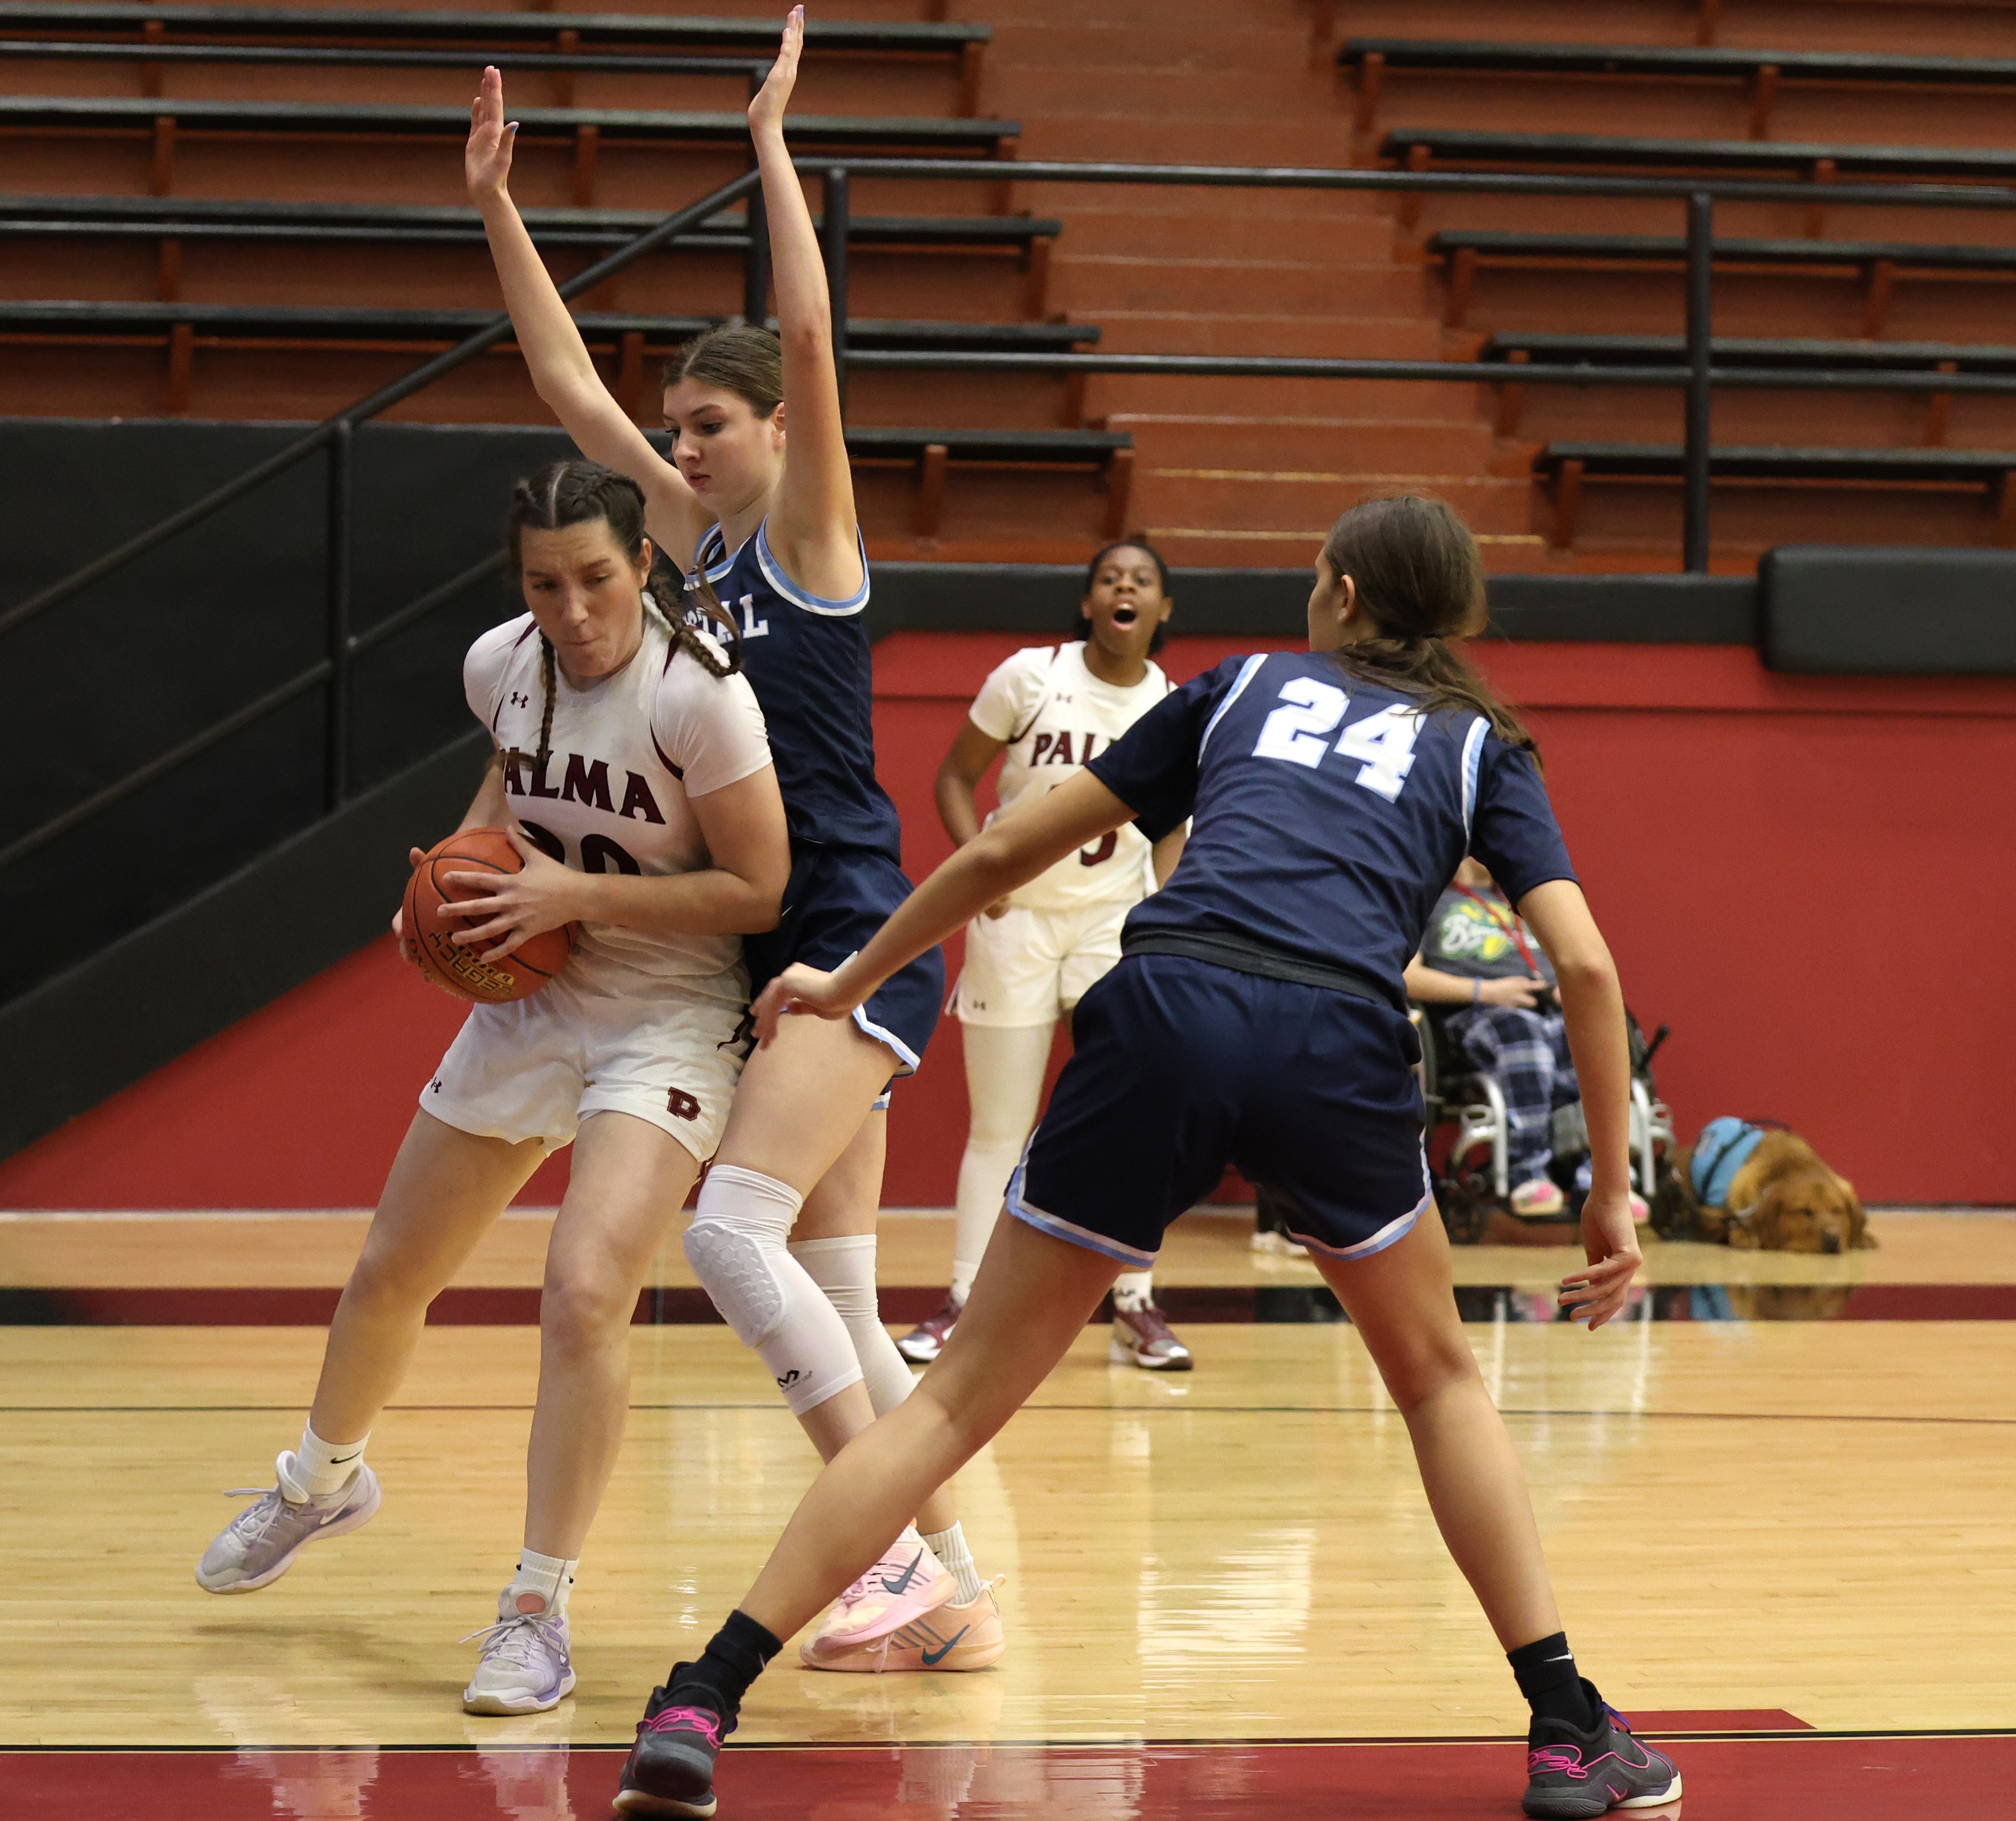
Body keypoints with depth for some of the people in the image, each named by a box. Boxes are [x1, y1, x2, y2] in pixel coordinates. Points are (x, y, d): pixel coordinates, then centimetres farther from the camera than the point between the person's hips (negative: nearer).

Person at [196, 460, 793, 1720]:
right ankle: (323, 1484, 48)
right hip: (528, 1005, 6)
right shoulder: (502, 663, -6)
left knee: (584, 1294, -25)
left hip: (667, 1023, -6)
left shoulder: (699, 693, -24)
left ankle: (540, 1609, -11)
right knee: (389, 1280, 17)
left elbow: (759, 891, -20)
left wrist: (579, 895, -24)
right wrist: (464, 861, 0)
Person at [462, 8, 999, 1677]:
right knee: (836, 1310, 7)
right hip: (779, 955, 9)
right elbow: (568, 380, 16)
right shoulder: (693, 539, 13)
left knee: (733, 1229, -23)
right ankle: (960, 1597, 13)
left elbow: (811, 338, -19)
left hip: (860, 943, -9)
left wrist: (771, 138, -16)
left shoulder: (810, 534, -5)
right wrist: (497, 207, 11)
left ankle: (899, 1549, -20)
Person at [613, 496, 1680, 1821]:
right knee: (1439, 1377, 25)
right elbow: (1586, 964, 9)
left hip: (1166, 1012, 1)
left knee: (963, 1397, 6)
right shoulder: (1479, 747, 25)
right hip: (1337, 1041, -1)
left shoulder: (1245, 685, 29)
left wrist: (853, 981, 40)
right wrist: (1613, 1198, 15)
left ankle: (699, 1711, -2)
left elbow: (1009, 850, 29)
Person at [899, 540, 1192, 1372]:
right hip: (1016, 919, -2)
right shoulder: (1030, 677, -9)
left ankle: (1136, 1308, 6)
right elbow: (956, 777, -1)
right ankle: (964, 1304, 14)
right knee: (999, 1130, 3)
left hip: (1115, 920, 2)